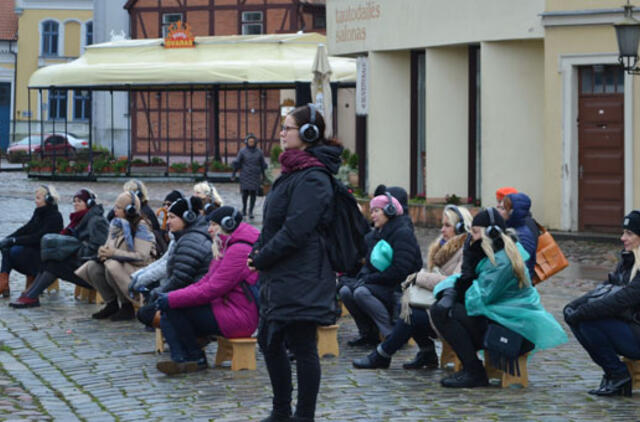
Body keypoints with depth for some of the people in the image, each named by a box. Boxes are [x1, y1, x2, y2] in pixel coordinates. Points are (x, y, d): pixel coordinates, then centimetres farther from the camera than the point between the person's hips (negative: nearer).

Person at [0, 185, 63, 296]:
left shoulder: (55, 217, -17)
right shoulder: (39, 212, 9)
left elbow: (38, 238, -24)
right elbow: (26, 229, 8)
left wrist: (14, 240, -25)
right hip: (34, 248, 9)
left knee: (15, 251, -27)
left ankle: (32, 278, -7)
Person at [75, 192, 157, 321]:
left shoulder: (141, 227, -16)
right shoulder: (117, 223, 7)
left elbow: (142, 257, -23)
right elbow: (109, 245, 14)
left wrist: (114, 253, -26)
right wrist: (104, 251, -12)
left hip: (138, 268, -8)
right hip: (119, 263, 8)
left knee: (112, 267, -33)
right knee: (93, 267, -11)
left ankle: (127, 307, -16)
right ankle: (111, 304, 0)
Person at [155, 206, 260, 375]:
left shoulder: (238, 250, -16)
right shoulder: (226, 248, 20)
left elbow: (212, 290, -21)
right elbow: (206, 281, 17)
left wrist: (172, 299, -16)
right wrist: (171, 296, 4)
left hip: (238, 319, -11)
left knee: (174, 308, -17)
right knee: (167, 319, 3)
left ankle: (196, 358, -6)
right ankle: (180, 359, -17)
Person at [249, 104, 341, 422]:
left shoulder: (312, 179, -17)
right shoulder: (294, 172, 15)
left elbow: (295, 231, -23)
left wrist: (261, 259, -14)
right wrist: (258, 251, 7)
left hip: (300, 280, -11)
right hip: (281, 278, 11)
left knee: (302, 348, -2)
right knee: (269, 342, 17)